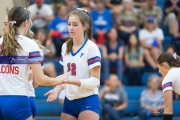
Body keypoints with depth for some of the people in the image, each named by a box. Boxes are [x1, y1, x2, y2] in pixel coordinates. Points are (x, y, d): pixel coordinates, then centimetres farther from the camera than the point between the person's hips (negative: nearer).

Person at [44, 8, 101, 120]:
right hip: (69, 102, 7)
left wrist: (75, 81, -28)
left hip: (88, 101, -7)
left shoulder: (91, 47, -11)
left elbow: (95, 81, -13)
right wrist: (57, 89, -3)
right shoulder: (65, 47, 9)